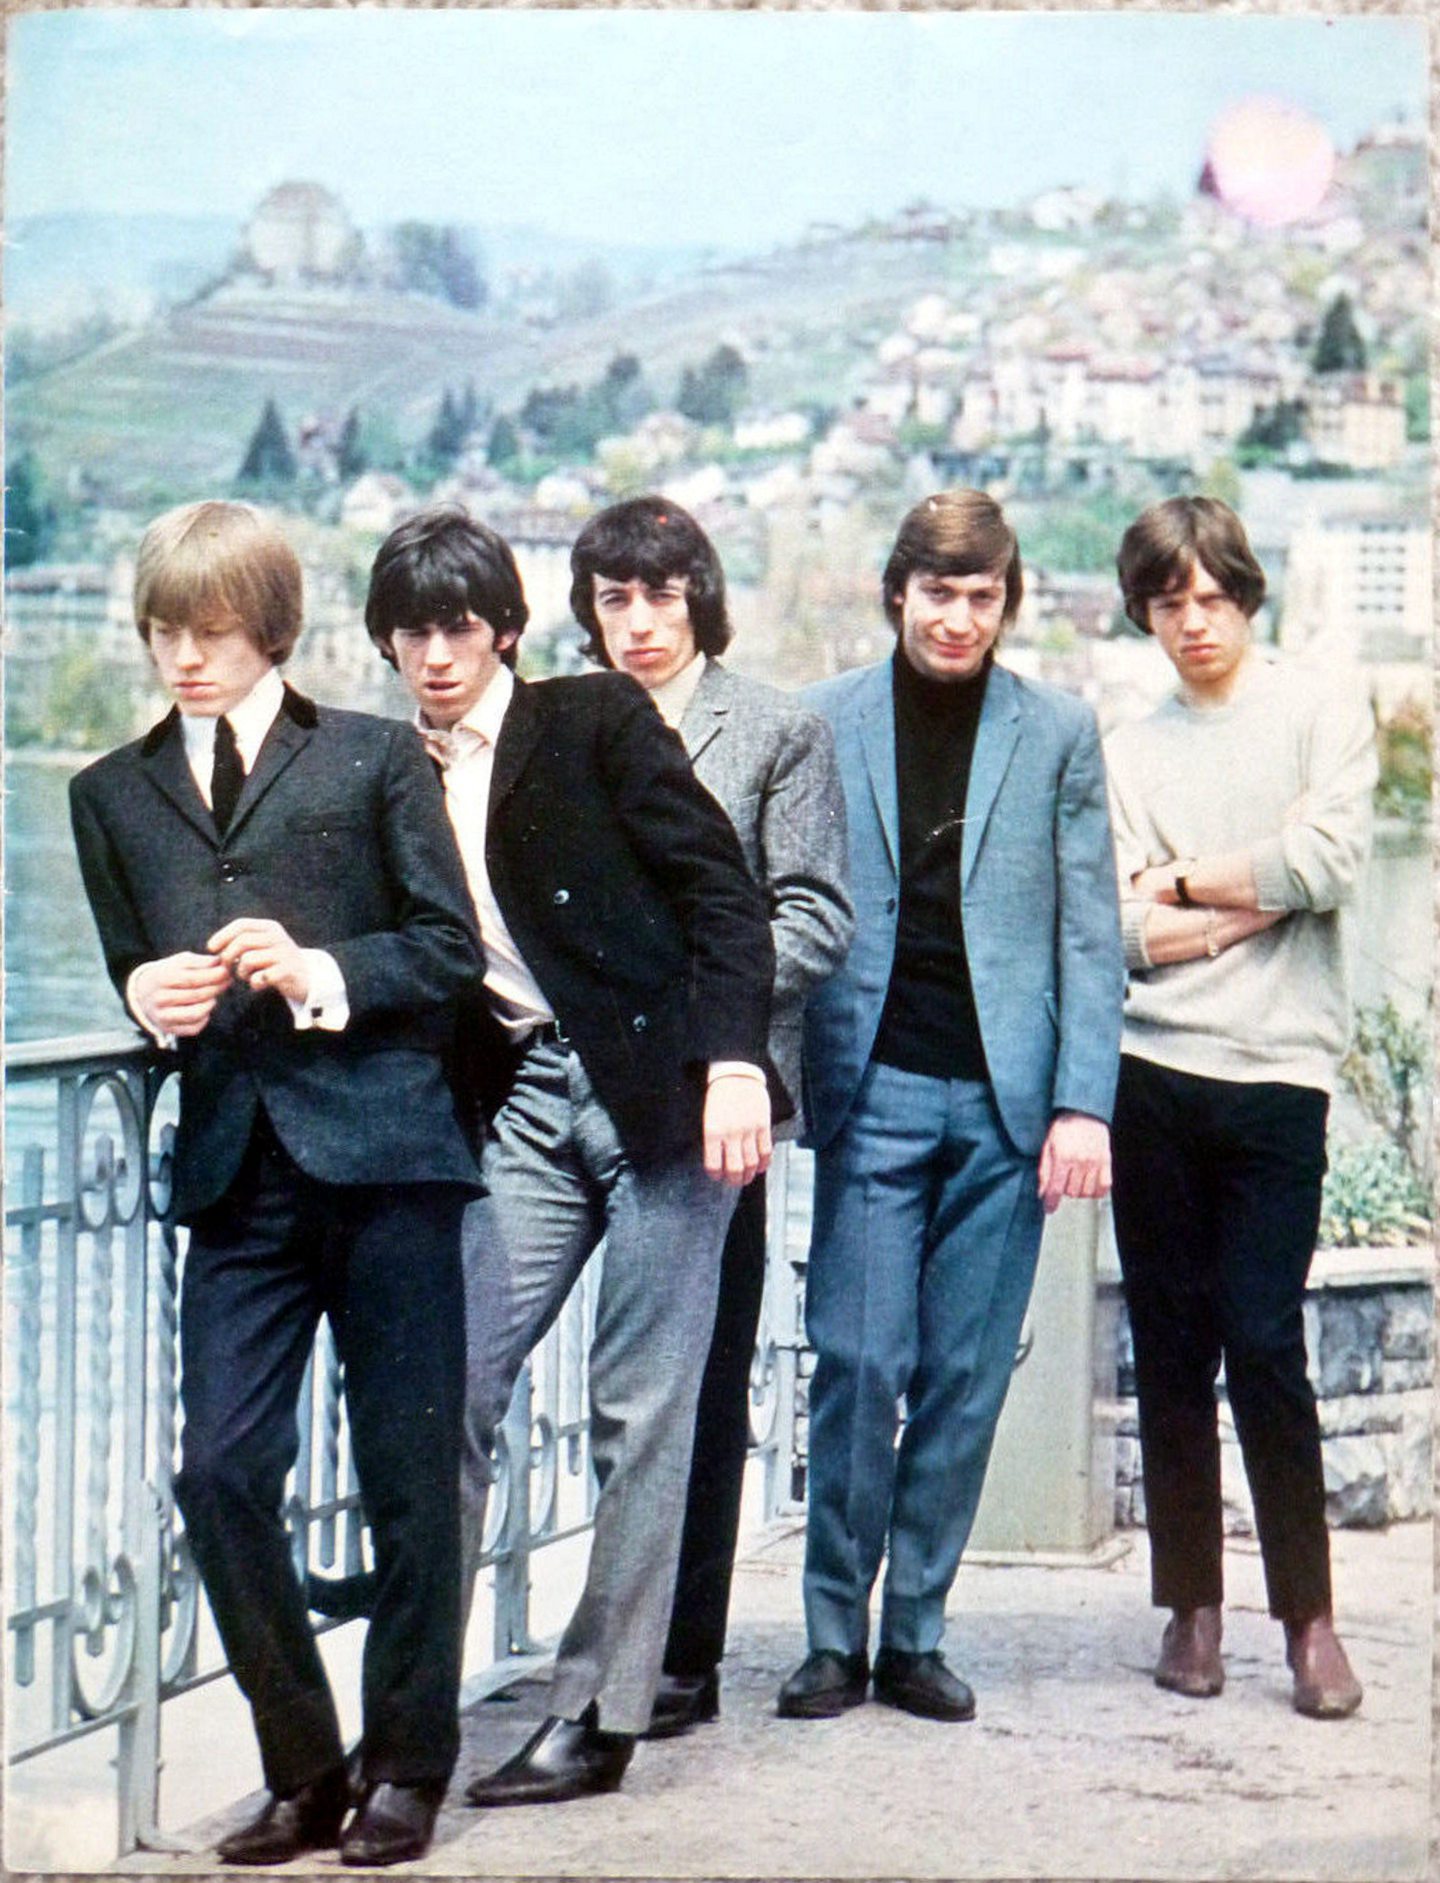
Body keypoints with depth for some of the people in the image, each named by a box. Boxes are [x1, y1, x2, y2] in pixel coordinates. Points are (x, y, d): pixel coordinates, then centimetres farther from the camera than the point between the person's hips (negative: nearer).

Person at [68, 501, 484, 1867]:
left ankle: (406, 1766, 14)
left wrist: (323, 974, -13)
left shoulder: (375, 756, 7)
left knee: (408, 1474, 2)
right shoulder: (114, 795, 17)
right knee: (219, 1471, -7)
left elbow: (450, 950, 3)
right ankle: (299, 1767, 8)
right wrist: (152, 1001, -5)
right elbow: (131, 978, 18)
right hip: (234, 1174, 3)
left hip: (379, 1147, -2)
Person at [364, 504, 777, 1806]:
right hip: (525, 1102, 5)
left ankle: (602, 1715, 6)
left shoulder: (597, 720, -1)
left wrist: (734, 1061, -17)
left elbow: (724, 892, -7)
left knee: (641, 1413, -1)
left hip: (657, 1086, -4)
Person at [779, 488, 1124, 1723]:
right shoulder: (825, 723, 6)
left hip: (1005, 1100, 1)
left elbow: (1089, 933, 5)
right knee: (861, 1363, -5)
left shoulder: (1058, 733, 7)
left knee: (966, 1379, 4)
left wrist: (1084, 1104, -4)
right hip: (873, 1092, -1)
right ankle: (834, 1634, 7)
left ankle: (915, 1635, 14)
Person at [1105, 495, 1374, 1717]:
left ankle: (1309, 1615, 3)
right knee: (1172, 1352, 5)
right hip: (1154, 1075, 3)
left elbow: (1329, 862, -10)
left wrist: (1186, 883, 0)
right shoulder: (1129, 752, 12)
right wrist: (1261, 895, -5)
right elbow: (1119, 933, 0)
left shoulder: (1324, 712, 6)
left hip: (1277, 1076, -2)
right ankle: (1192, 1605, 13)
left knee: (1267, 1346, -7)